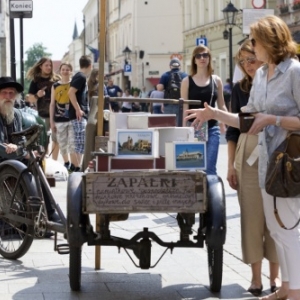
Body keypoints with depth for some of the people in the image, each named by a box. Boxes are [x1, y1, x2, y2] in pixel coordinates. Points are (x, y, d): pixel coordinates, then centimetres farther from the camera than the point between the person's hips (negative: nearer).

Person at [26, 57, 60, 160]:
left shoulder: (56, 80, 6)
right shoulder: (35, 81, 1)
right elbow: (30, 99, -1)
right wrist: (37, 95, -21)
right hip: (43, 115, -2)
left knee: (57, 140, 6)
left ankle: (54, 161, 16)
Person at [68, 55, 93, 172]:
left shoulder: (80, 76, 18)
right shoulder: (81, 77, -12)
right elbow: (71, 92, -23)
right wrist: (78, 109, -23)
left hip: (81, 114, 10)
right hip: (79, 114, -10)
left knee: (80, 142, 13)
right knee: (81, 142, -11)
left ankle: (76, 165, 17)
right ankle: (77, 167, -12)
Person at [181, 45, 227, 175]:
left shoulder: (216, 80, 8)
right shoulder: (187, 81, 2)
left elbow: (221, 105, 11)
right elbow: (185, 108, 1)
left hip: (212, 128, 1)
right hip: (194, 128, -1)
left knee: (210, 168, -2)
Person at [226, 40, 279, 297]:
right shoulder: (240, 89, 7)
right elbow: (233, 128, 9)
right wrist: (231, 164, 4)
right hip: (247, 157, 1)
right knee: (251, 216, 1)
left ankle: (275, 274, 15)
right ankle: (256, 276, 9)